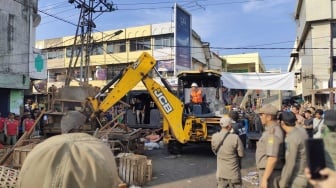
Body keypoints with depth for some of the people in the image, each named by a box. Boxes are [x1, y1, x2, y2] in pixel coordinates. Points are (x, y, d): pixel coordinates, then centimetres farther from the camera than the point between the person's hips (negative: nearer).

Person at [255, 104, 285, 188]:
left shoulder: (272, 133, -23)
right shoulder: (271, 130, 9)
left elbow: (273, 158, -27)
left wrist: (264, 179, -25)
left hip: (270, 173, -10)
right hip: (269, 171, 10)